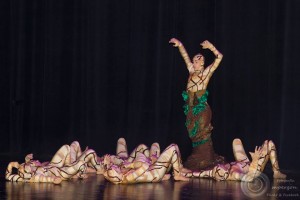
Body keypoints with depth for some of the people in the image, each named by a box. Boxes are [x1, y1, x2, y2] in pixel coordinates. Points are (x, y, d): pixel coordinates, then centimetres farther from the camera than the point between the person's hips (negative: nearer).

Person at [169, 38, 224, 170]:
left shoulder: (206, 72, -1)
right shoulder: (192, 72, 12)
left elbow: (219, 57, -8)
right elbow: (185, 56, 15)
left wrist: (211, 47, -19)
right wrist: (179, 45, 6)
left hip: (202, 109, -5)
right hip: (191, 109, 5)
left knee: (202, 135, -4)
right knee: (195, 136, 6)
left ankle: (204, 162, -2)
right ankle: (196, 164, 9)